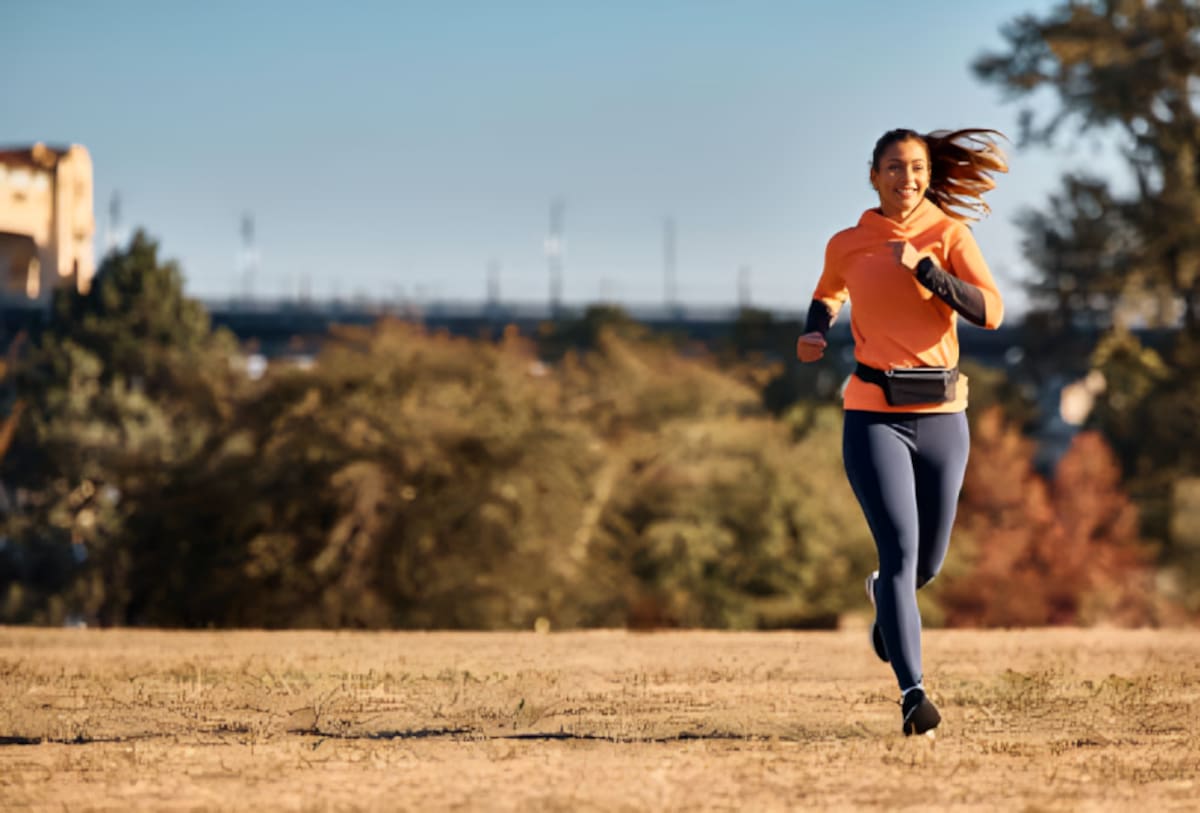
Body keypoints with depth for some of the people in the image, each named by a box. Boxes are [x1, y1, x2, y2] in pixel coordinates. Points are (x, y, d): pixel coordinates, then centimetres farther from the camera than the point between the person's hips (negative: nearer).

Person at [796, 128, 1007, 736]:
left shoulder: (951, 235, 1)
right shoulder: (847, 245, 4)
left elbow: (990, 312, -12)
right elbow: (829, 293, 27)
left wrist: (923, 268, -19)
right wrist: (814, 333, 7)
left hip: (941, 416, 2)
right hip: (874, 417, -2)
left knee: (927, 560, 15)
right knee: (901, 550, -18)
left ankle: (886, 597, 52)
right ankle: (912, 694, -22)